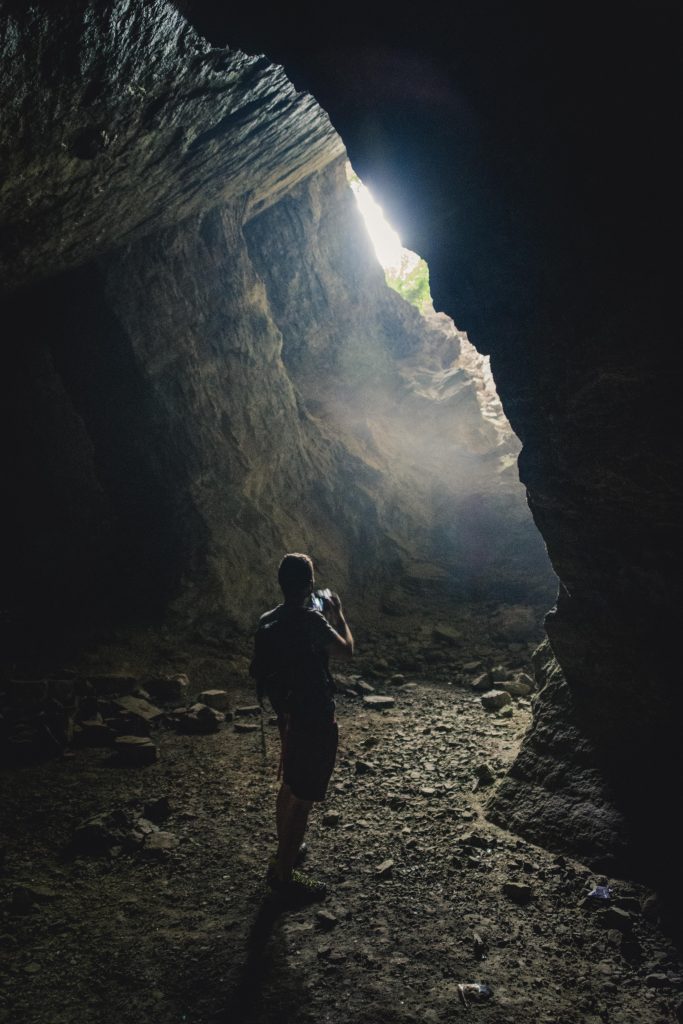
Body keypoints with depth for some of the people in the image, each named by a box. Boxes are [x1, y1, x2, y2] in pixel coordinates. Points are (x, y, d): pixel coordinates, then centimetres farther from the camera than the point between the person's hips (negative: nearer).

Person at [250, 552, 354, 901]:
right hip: (315, 721, -8)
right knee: (303, 798, 3)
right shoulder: (311, 620, -24)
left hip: (288, 716, 8)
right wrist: (337, 613, 4)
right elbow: (346, 650, -9)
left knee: (290, 787, 25)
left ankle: (286, 850, 42)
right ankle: (283, 873, 12)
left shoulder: (268, 621, 0)